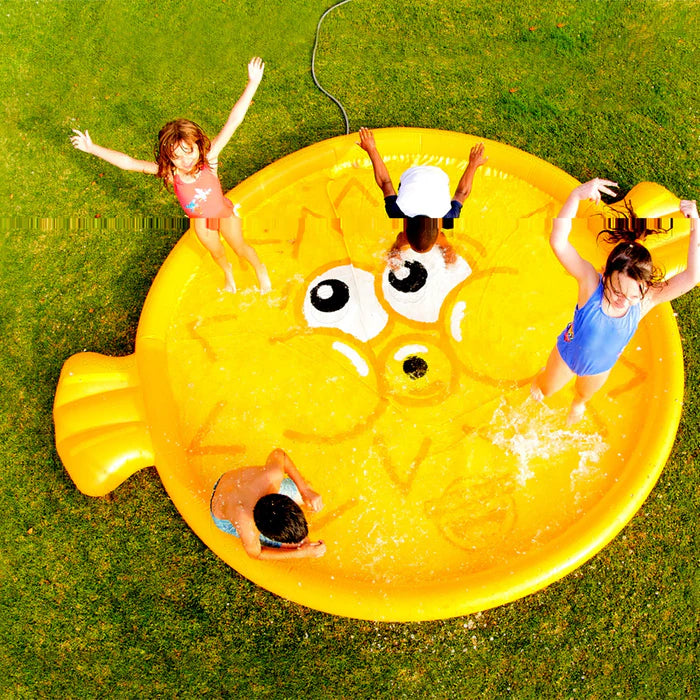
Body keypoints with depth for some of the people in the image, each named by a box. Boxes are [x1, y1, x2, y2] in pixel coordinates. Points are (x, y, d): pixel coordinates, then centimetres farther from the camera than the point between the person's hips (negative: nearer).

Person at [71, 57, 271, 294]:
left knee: (240, 247, 21)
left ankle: (260, 270, 52)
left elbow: (233, 121, -42)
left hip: (224, 213, -2)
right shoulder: (169, 172, -30)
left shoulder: (209, 158, -36)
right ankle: (228, 274, 60)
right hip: (200, 220, 2)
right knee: (216, 252, 27)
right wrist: (92, 148, -26)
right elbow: (127, 162, -24)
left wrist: (252, 83, -47)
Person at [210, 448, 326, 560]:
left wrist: (306, 490, -22)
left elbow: (278, 454, -17)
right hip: (225, 519, -3)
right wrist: (302, 553, -23)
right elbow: (254, 553, -20)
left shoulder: (273, 475, -42)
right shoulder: (248, 531, -45)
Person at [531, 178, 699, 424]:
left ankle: (577, 403, 74)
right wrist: (577, 195, -66)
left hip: (601, 367, 2)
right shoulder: (590, 282, -41)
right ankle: (542, 378, 68)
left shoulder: (647, 300, -34)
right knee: (547, 389, 31)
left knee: (585, 394, 37)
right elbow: (558, 243, -54)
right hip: (567, 356, -2)